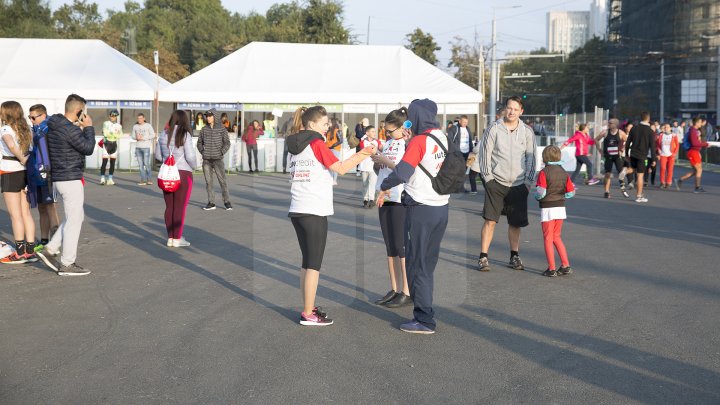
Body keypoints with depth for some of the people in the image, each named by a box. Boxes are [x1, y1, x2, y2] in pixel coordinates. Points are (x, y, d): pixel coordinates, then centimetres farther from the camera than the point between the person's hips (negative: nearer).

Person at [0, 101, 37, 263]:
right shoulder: (25, 130, 11)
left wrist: (21, 158, -18)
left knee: (15, 214, -1)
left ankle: (20, 253, 3)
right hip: (25, 173, 7)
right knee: (26, 213, 10)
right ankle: (30, 251, 11)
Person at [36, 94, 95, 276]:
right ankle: (67, 264, 4)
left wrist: (82, 129, 11)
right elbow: (88, 149, -13)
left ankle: (49, 249, 16)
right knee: (74, 220, -1)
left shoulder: (53, 126, 10)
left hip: (59, 178, 10)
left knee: (77, 216, 19)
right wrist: (89, 127, -3)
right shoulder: (70, 130, -19)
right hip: (71, 179, -10)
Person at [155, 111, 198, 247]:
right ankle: (177, 239, 5)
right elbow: (190, 156, -14)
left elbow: (158, 155, 10)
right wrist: (194, 167, 4)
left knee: (169, 206, 12)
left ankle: (170, 238, 16)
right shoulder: (185, 135, -11)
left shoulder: (163, 134, 4)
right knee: (180, 207, 2)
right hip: (183, 173, -5)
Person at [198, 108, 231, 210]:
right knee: (208, 182, 3)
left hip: (218, 159, -3)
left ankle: (227, 201, 6)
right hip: (206, 160, 3)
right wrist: (202, 152, 4)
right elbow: (199, 142, 17)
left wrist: (221, 153, -8)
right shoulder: (204, 129, 7)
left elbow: (227, 143, 0)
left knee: (222, 180, -4)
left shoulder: (221, 129, -1)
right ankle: (211, 203, 8)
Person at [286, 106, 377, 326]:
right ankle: (308, 314, 1)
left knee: (307, 262, 15)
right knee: (314, 264, -1)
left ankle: (308, 308, 20)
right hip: (314, 212, -8)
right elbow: (341, 168, -13)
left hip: (296, 211, 8)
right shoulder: (316, 143, -10)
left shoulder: (295, 145, 13)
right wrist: (363, 155, -4)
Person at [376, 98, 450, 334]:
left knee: (417, 264, 1)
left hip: (421, 209, -7)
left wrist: (384, 188, -6)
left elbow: (402, 172, -24)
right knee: (428, 263, 16)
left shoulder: (419, 141, -15)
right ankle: (425, 309, 24)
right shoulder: (443, 138, 6)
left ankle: (424, 320, 3)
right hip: (442, 208, 7)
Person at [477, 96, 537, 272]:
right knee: (490, 220, -7)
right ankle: (483, 257, -2)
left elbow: (530, 158, 10)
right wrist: (488, 177, -5)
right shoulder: (494, 129, -1)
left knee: (516, 223, 8)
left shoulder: (527, 132, 6)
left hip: (519, 185, 3)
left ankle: (514, 256, 21)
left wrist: (528, 181, 4)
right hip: (496, 183, -2)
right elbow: (484, 154, 1)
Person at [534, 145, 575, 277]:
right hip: (561, 207, 6)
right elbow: (571, 193, 4)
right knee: (557, 237, 18)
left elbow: (540, 192, -20)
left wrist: (537, 197, 1)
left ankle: (551, 269, 6)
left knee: (548, 239, 5)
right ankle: (565, 265, 14)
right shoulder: (564, 173, 5)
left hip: (547, 208, -5)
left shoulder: (544, 173, -12)